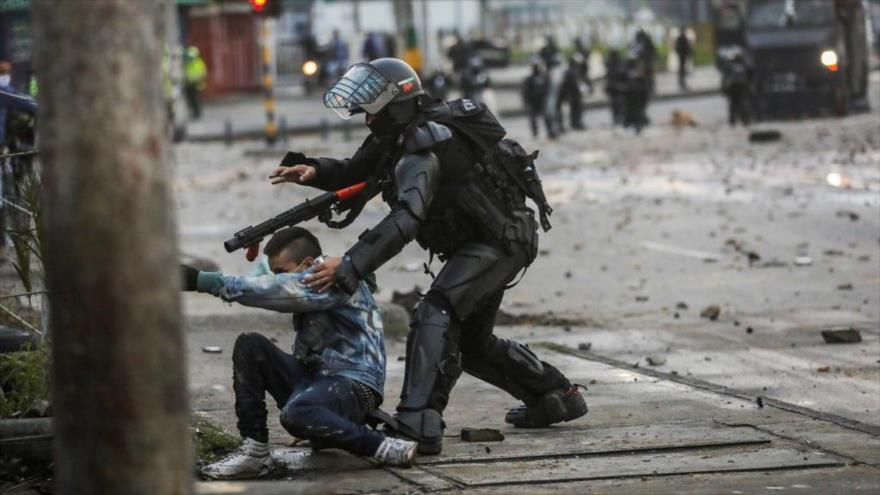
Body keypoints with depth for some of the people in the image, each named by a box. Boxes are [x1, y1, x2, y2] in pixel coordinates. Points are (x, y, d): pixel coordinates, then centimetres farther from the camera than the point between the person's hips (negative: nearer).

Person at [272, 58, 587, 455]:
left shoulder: (422, 147, -26)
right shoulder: (403, 134, 4)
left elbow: (404, 221, -38)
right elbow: (356, 172, 12)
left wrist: (349, 267, -44)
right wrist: (315, 172, -10)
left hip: (499, 241, -11)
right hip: (488, 242, 11)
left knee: (435, 314, -28)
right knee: (472, 342, 21)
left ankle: (418, 424, -39)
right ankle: (557, 396, 37)